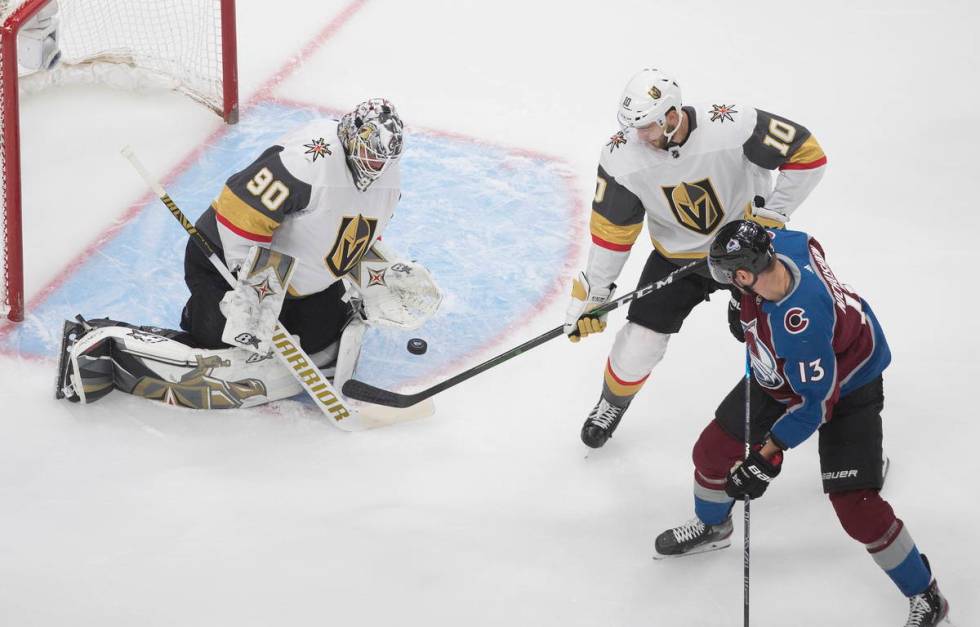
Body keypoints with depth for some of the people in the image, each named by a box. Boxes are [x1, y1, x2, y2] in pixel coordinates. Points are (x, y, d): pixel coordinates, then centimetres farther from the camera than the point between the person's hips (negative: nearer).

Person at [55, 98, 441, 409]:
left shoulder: (386, 180, 2)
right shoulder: (310, 159, -28)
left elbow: (356, 242, 17)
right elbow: (239, 213, -30)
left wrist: (383, 277, 1)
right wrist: (255, 290, -30)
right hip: (227, 263, -9)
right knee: (250, 376, -21)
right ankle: (103, 347, -15)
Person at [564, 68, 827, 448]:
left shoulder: (733, 128, -33)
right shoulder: (622, 157, -24)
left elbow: (807, 153, -22)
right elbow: (611, 229, -11)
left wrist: (772, 213, -20)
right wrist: (593, 293, -9)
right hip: (676, 255, 1)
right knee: (638, 343, -1)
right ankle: (613, 402, 31)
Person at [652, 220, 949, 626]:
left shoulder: (800, 323, -44)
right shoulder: (780, 243, -24)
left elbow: (815, 401, -33)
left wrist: (768, 457, -31)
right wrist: (749, 309, 9)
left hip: (845, 385, -8)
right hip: (783, 375, 8)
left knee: (855, 504, -14)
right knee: (713, 450, 13)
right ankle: (710, 527, 46)